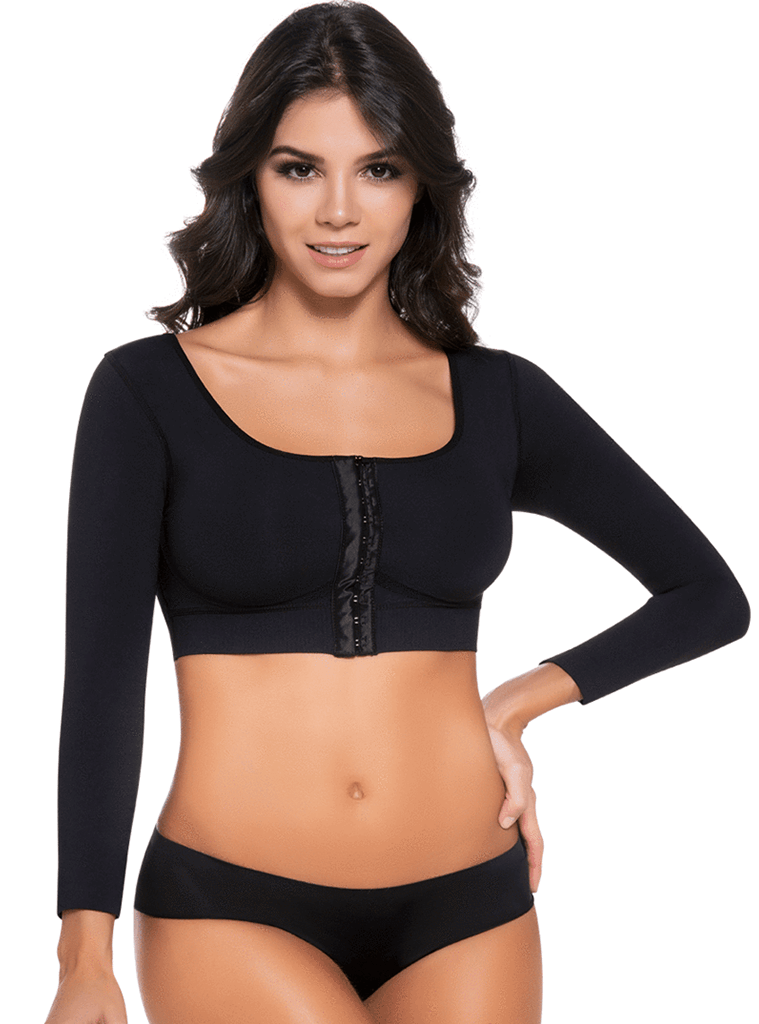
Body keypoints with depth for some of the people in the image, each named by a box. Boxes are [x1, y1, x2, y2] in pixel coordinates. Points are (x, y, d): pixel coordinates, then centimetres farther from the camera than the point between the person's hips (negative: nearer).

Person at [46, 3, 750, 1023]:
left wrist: (520, 702, 1)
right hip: (233, 911, -3)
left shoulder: (497, 397, 5)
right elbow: (101, 680, -7)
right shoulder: (148, 392, -1)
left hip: (463, 916, 3)